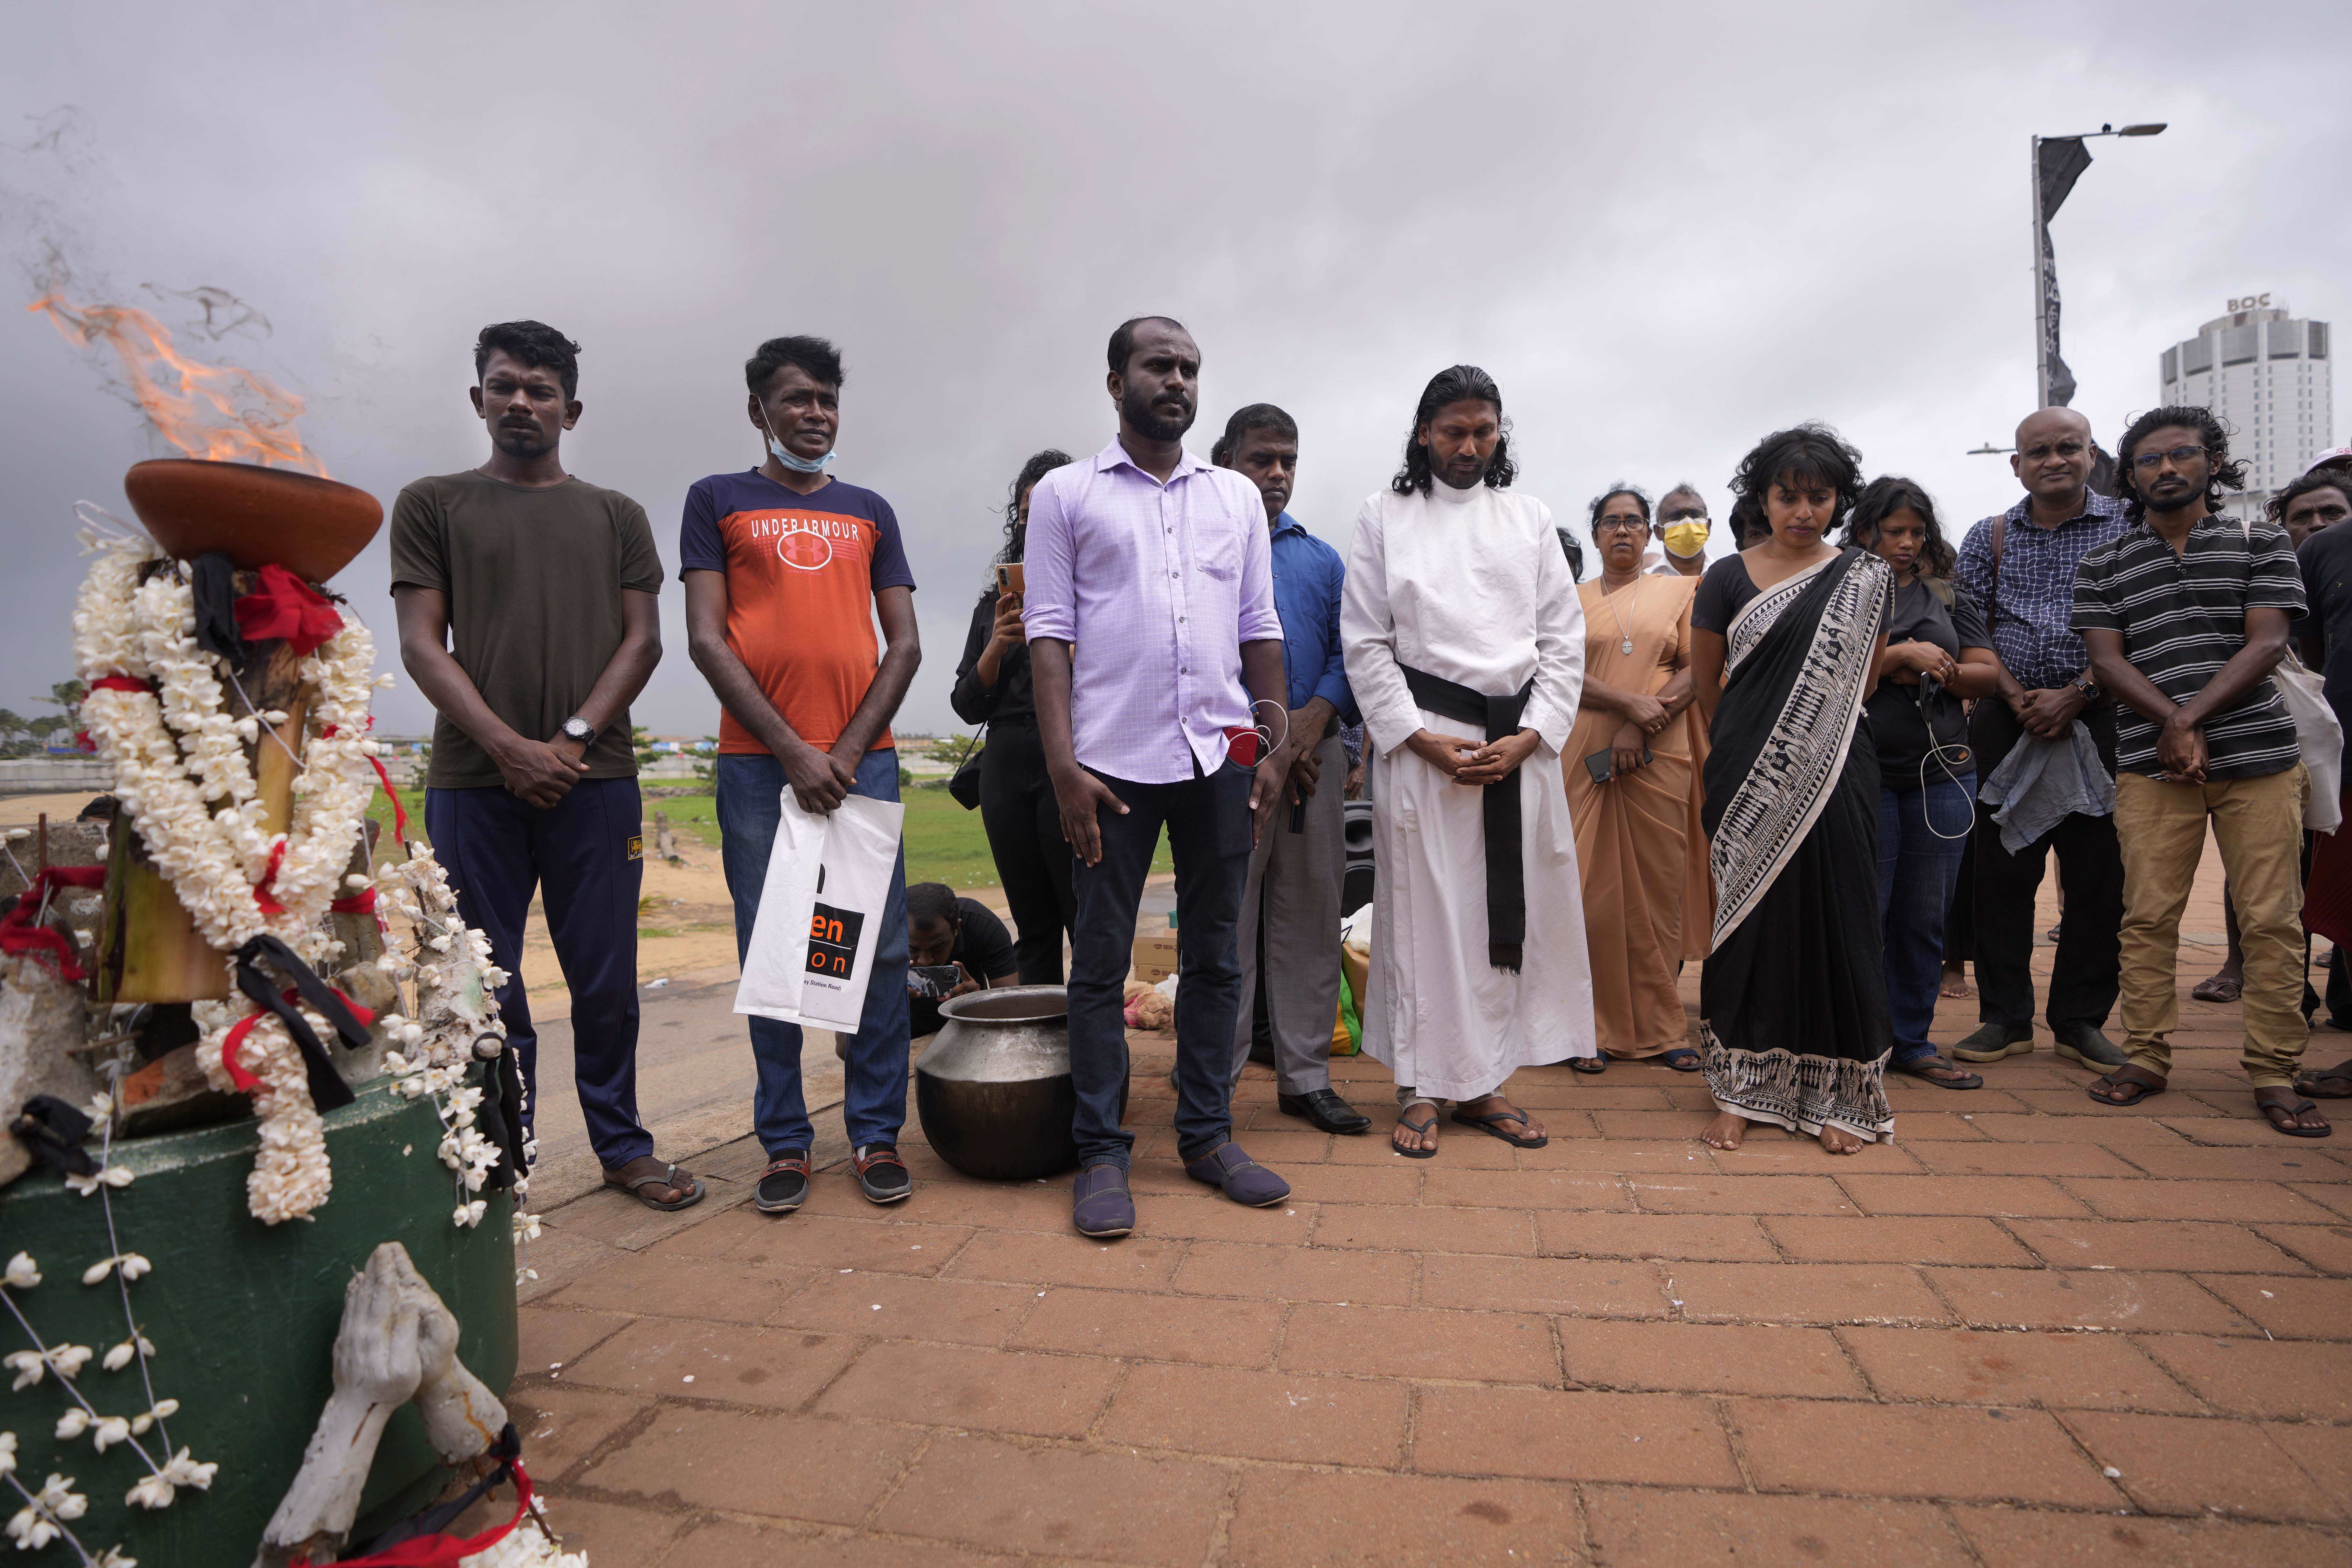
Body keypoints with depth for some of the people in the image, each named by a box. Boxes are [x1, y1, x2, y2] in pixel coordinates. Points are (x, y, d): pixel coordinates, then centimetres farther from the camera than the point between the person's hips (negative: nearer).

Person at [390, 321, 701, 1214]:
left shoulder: (616, 517, 16)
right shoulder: (433, 505, 12)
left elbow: (642, 641, 7)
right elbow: (422, 646, 3)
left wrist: (574, 739, -8)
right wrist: (509, 748, -11)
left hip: (596, 781, 1)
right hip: (473, 783, 0)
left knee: (606, 982, 4)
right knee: (486, 988, 4)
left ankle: (623, 1147, 17)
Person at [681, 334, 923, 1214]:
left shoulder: (870, 512, 17)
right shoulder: (717, 500, 11)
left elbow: (905, 644, 9)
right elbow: (706, 640, 1)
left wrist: (849, 751, -4)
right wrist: (793, 751, -8)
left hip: (863, 761, 2)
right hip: (758, 762, -1)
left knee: (880, 948, 0)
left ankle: (877, 1133, 11)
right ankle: (785, 1143, 13)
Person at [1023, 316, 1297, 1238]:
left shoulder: (1237, 497, 15)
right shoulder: (1066, 495, 6)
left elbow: (1260, 629, 15)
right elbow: (1050, 633, -1)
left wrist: (1276, 747, 6)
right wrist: (1063, 764, -10)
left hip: (1220, 755, 3)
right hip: (1112, 759, -3)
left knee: (1214, 955, 9)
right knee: (1101, 960, 2)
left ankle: (1207, 1136, 22)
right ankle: (1101, 1153, 13)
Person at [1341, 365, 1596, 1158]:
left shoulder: (1531, 518, 14)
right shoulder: (1384, 516, 6)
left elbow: (1564, 639, 9)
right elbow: (1365, 643, 1)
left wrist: (1529, 737, -4)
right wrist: (1419, 738, -9)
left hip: (1521, 741, 3)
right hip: (1422, 739, -3)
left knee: (1514, 909, 4)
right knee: (1424, 908, -1)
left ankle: (1483, 1083, 16)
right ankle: (1421, 1087, 10)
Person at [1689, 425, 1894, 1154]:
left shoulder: (1863, 577, 6)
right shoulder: (1727, 579, 4)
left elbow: (1863, 679, 12)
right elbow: (1706, 680, 12)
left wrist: (1816, 736, 11)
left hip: (1835, 777, 1)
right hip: (1748, 782, 0)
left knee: (1835, 922, 2)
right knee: (1749, 921, 2)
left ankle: (1836, 1094, 13)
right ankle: (1741, 1090, 11)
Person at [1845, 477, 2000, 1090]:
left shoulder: (1948, 598, 15)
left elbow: (1987, 675, 9)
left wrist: (1934, 672, -9)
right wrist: (1901, 655, -15)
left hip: (1943, 770, 4)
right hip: (1864, 772, -4)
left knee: (1926, 916, 8)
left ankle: (1913, 1042, 20)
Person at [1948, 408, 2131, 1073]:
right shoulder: (1989, 537, 10)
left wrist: (2075, 696, -12)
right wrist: (2018, 699, -7)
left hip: (2099, 718, -1)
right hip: (2009, 721, 1)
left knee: (2099, 874, 1)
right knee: (2001, 870, 2)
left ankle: (2081, 1020, 14)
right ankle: (2006, 1018, 12)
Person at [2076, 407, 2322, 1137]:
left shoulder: (2262, 543, 11)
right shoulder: (2103, 565, 11)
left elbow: (2265, 645, -1)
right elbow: (2108, 659, 2)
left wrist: (2192, 718, -14)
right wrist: (2174, 724, -13)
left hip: (2260, 756, 0)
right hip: (2151, 767, 0)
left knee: (2273, 919, 0)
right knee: (2148, 916, -1)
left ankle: (2275, 1073, 9)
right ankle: (2146, 1056, 9)